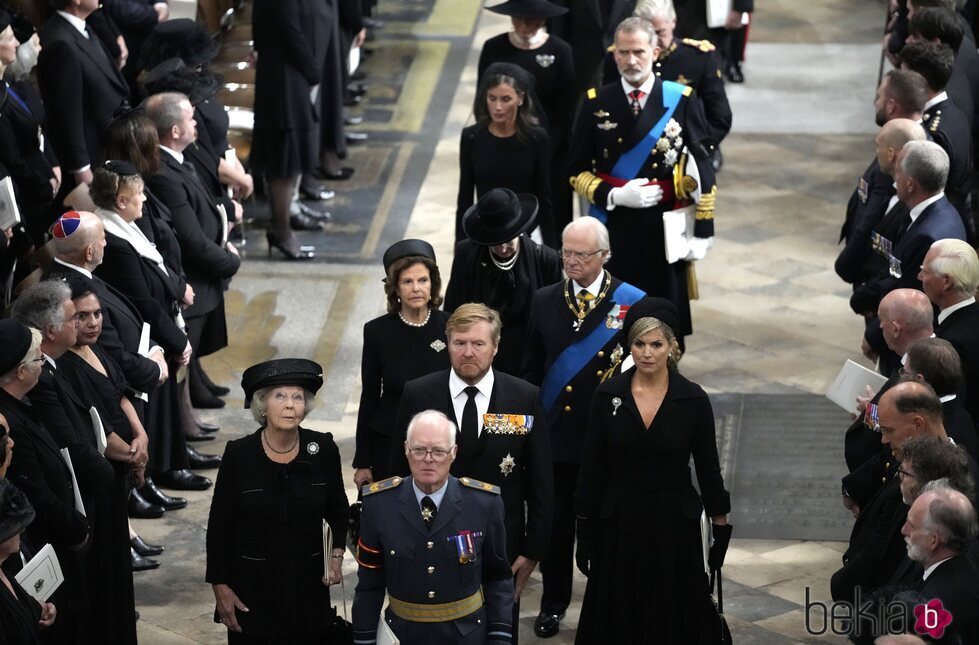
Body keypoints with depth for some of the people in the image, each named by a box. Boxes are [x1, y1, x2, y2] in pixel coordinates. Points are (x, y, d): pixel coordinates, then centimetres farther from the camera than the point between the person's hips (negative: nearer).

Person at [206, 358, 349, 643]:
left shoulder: (323, 449, -4)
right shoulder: (239, 454, -9)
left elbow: (337, 511, 11)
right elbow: (218, 526, -2)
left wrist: (337, 554, -5)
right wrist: (219, 586, -3)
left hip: (307, 586, 2)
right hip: (252, 587, -1)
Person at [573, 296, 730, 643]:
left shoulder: (693, 399, -7)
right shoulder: (608, 394, -5)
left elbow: (708, 467, 1)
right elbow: (591, 467, 0)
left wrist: (721, 525, 2)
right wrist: (584, 530, 0)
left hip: (674, 523, -1)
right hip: (618, 524, 1)